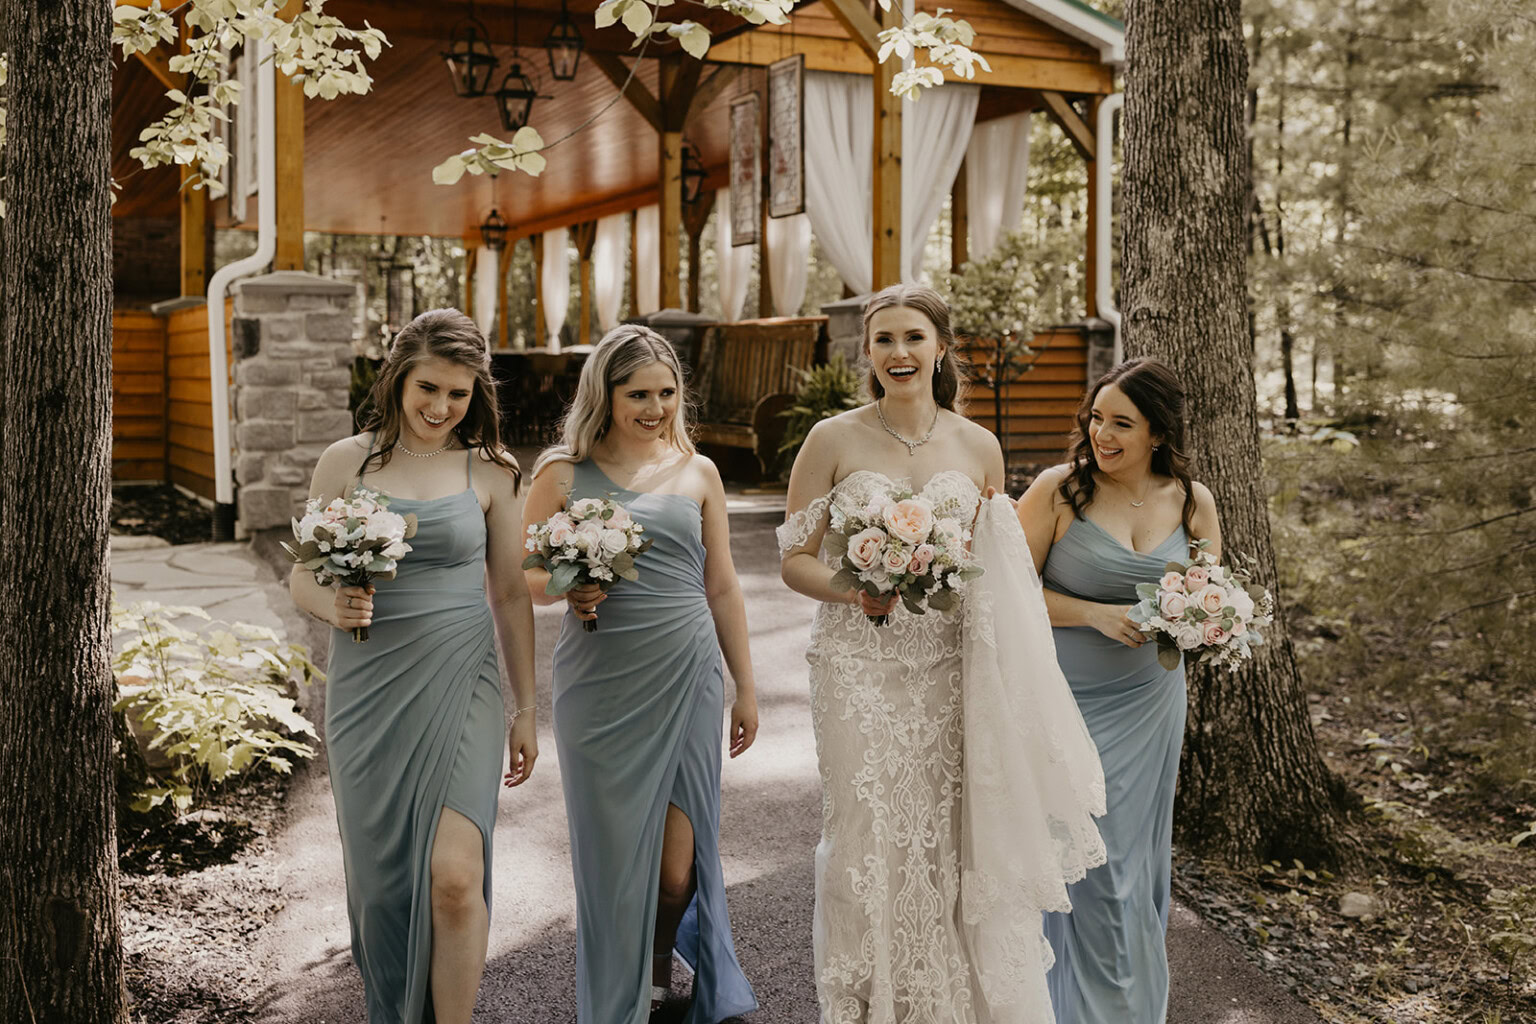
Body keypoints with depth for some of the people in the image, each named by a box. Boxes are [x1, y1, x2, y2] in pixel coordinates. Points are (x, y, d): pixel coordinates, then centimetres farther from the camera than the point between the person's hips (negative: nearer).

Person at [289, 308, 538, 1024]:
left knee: (454, 874, -14)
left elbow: (510, 595, 7)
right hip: (367, 689, 2)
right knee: (380, 877, 10)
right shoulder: (346, 462, 4)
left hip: (459, 688, -1)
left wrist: (526, 708, 7)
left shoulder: (491, 471, 3)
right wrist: (334, 607, -15)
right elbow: (303, 576, 9)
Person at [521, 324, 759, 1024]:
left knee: (678, 863, 1)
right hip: (600, 684, -1)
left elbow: (722, 587, 12)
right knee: (612, 854, 6)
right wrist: (567, 588, -18)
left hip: (685, 681, 1)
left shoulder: (697, 473, 9)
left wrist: (745, 687, 14)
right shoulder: (563, 472, 2)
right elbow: (526, 578, 5)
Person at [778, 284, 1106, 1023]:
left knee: (951, 840, 5)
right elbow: (794, 558, 0)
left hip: (951, 672, 2)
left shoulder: (979, 448, 6)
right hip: (860, 668, -2)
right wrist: (857, 592, -17)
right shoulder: (833, 441, 0)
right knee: (869, 840, 1)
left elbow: (1000, 570, 15)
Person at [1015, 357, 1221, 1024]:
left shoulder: (1193, 502, 1)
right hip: (1066, 701, -3)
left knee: (1133, 858, 15)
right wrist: (1095, 615, -19)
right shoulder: (1059, 489, -11)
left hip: (1147, 706, 4)